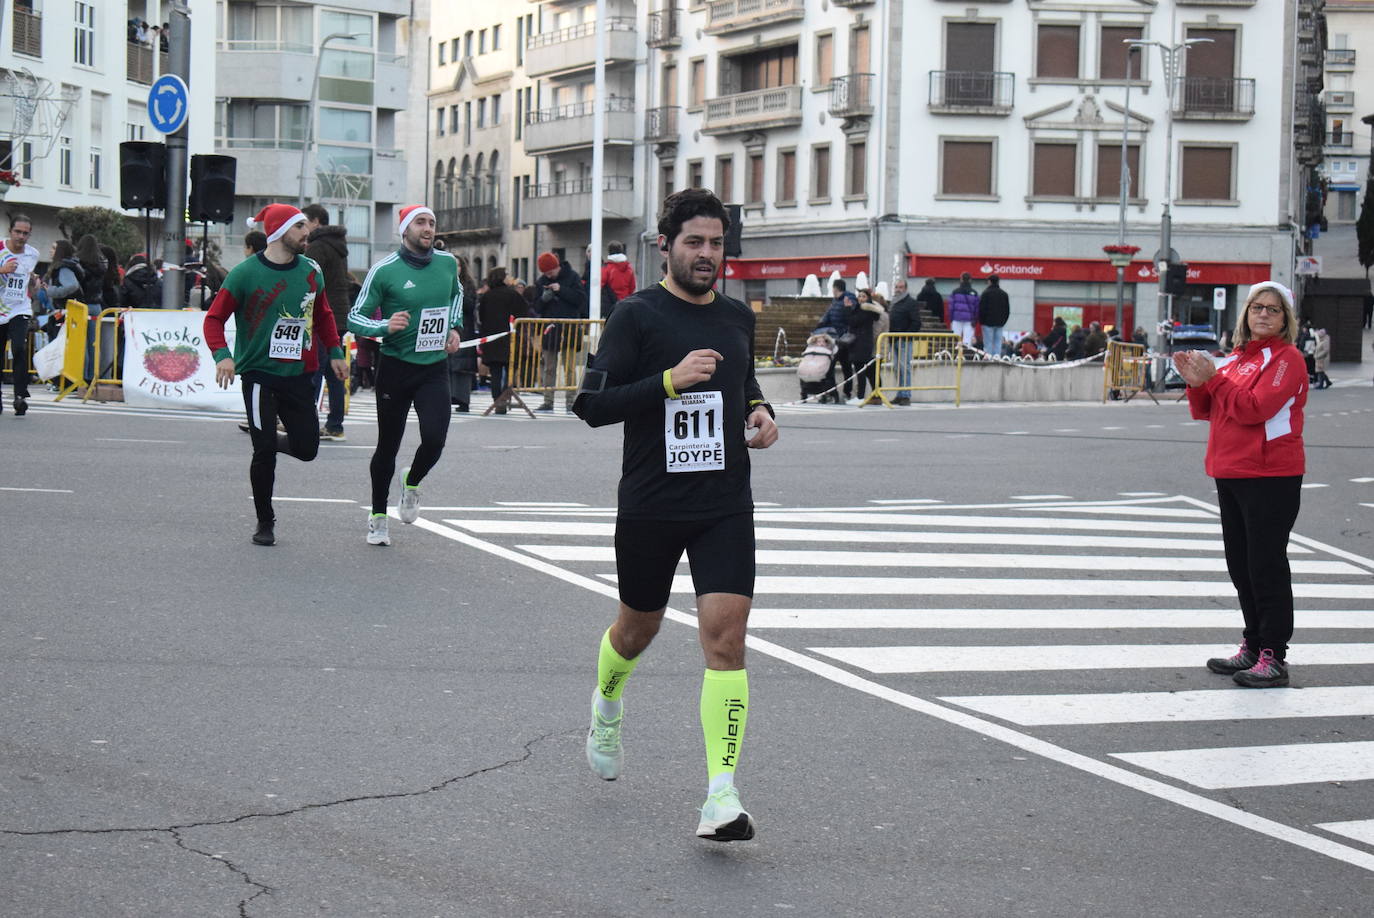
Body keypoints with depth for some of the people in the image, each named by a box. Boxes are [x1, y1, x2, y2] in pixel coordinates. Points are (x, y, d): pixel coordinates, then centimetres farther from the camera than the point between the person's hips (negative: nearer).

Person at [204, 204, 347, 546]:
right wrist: (222, 355, -20)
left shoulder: (311, 271, 7)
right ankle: (265, 522, 13)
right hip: (259, 374, -4)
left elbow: (323, 315, 22)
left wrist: (334, 352, 13)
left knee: (307, 448, -1)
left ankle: (273, 441, 33)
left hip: (299, 376, 4)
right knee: (264, 451, -4)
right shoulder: (245, 273, -8)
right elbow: (214, 318, -5)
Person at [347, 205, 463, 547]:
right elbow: (355, 317, -7)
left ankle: (411, 483, 21)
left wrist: (453, 327, 13)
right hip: (395, 367, -3)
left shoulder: (447, 263, 3)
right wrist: (385, 326, -25)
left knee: (435, 440, -13)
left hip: (435, 368, 3)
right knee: (388, 445, 6)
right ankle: (378, 517, 24)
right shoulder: (384, 270, -10)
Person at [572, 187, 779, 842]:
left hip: (726, 505, 2)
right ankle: (606, 707, 51)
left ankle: (722, 794, -15)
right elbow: (592, 405, -12)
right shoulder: (637, 315, -7)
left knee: (725, 637, -12)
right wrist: (670, 380, -22)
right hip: (650, 505, -2)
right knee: (640, 624, 16)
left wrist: (759, 410, 6)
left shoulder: (737, 316, 9)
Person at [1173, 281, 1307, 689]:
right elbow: (1206, 411, 16)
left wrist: (1214, 378, -15)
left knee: (1266, 564, -7)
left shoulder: (1286, 358, -9)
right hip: (1230, 473, 8)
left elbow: (1255, 407, -21)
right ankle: (1252, 648, 23)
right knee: (1241, 564, 13)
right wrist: (1197, 382, -3)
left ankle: (1274, 657, -3)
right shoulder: (1237, 357, 15)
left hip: (1270, 476, -8)